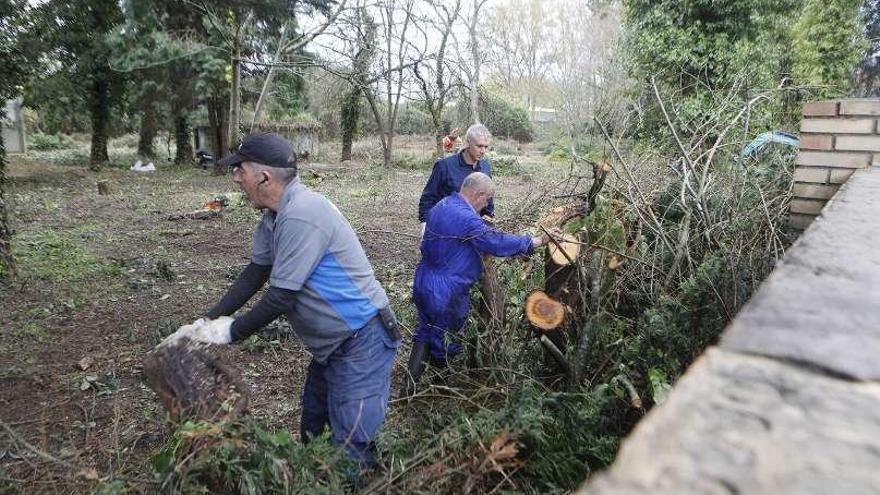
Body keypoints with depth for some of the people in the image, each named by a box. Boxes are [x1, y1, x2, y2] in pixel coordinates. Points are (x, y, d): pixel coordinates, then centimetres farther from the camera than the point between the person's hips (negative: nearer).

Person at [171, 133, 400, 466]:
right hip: (333, 342, 10)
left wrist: (231, 332, -10)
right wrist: (210, 321, 6)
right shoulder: (274, 215, 4)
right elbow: (255, 274, 12)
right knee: (312, 429, 24)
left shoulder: (300, 216, -27)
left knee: (348, 447, 0)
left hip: (361, 342, -10)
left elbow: (282, 297, -24)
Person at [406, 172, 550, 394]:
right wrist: (537, 241, -10)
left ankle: (410, 387, 22)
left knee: (426, 333, 20)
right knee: (443, 342, 13)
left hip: (423, 284, 9)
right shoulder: (467, 219, -23)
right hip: (446, 293, -9)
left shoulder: (440, 207, 7)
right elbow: (499, 243, -21)